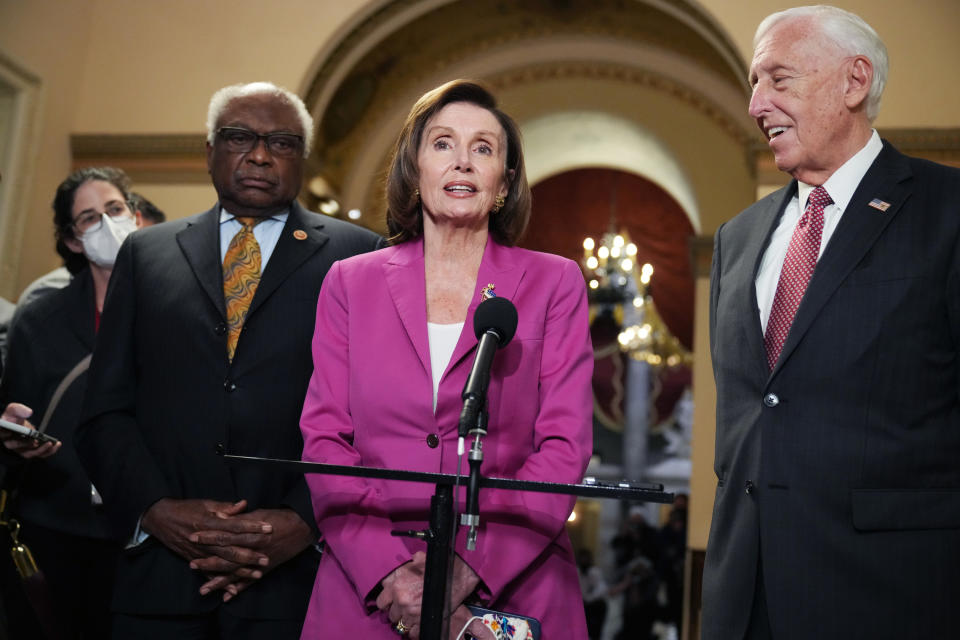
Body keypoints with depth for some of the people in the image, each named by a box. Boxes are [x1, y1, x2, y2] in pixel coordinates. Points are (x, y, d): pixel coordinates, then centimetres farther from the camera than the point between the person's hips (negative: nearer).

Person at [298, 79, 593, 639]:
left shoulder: (554, 284, 3)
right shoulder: (350, 283, 6)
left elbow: (564, 447, -4)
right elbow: (324, 439, 1)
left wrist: (469, 566, -16)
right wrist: (389, 574, -13)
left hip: (511, 589, 0)